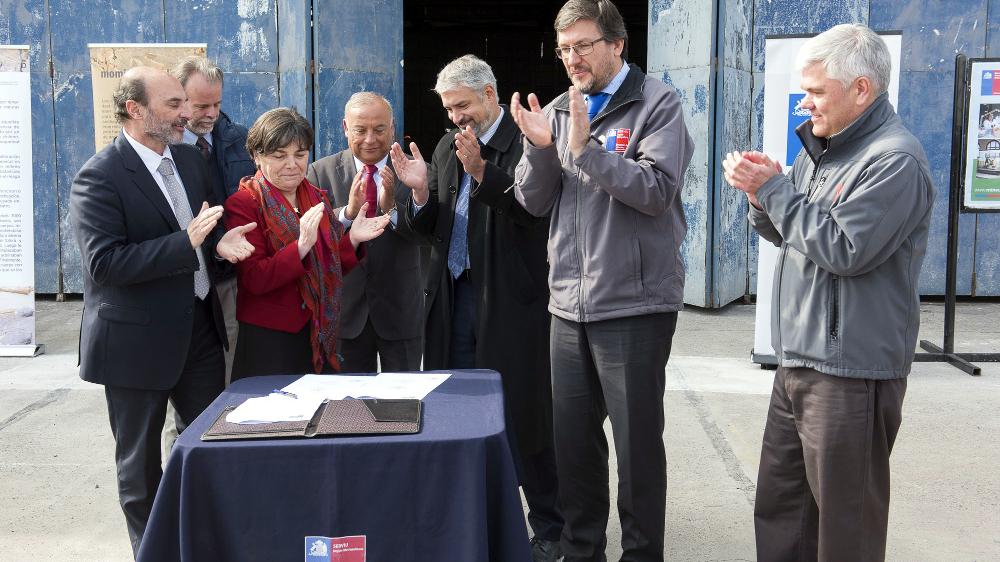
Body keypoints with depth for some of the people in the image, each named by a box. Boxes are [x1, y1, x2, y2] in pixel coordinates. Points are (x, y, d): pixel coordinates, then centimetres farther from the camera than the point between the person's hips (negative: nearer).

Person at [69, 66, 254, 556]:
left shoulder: (189, 158, 6)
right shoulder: (99, 178, -17)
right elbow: (103, 261, -24)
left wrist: (220, 241, -8)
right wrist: (187, 242, -29)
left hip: (199, 326, 7)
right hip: (137, 338, -6)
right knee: (140, 461, 11)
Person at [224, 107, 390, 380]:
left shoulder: (317, 198, 11)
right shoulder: (242, 204, -8)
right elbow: (254, 279, -17)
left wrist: (352, 239, -6)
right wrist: (301, 246, -30)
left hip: (320, 335, 5)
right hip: (268, 340, -5)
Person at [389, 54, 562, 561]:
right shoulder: (447, 147, 15)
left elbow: (536, 211, -20)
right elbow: (430, 227, 14)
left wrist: (481, 171, -25)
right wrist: (420, 192, -6)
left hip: (510, 299, -7)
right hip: (455, 298, 7)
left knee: (525, 413, 0)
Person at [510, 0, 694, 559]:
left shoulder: (656, 104, -5)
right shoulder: (557, 111, 11)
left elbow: (657, 191, -17)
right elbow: (535, 201, 7)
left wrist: (586, 147, -21)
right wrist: (540, 148, -11)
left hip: (635, 303, -5)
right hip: (569, 304, 5)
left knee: (638, 441, 3)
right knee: (573, 438, 12)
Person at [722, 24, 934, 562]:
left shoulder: (895, 159, -15)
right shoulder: (820, 147, 13)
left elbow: (844, 249, -23)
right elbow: (788, 233, 20)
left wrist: (773, 188, -15)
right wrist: (762, 196, -1)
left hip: (850, 373, -9)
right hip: (797, 365, 9)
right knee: (779, 509, 17)